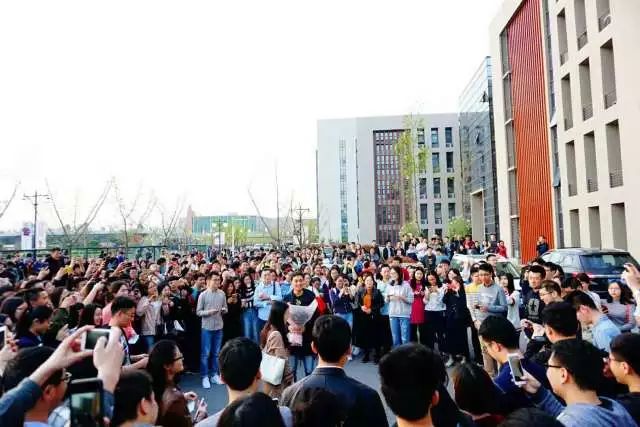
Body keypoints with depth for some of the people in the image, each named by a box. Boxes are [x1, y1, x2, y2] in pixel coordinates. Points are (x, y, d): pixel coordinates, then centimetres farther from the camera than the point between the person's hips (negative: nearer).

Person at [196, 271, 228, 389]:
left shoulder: (222, 294, 0)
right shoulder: (203, 295, -8)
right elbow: (198, 312, -6)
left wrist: (224, 310, -13)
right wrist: (209, 312, -21)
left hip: (219, 327, 3)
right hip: (207, 327, -3)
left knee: (216, 353, 13)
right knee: (205, 353, 4)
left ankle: (214, 374, 25)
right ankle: (205, 377, 16)